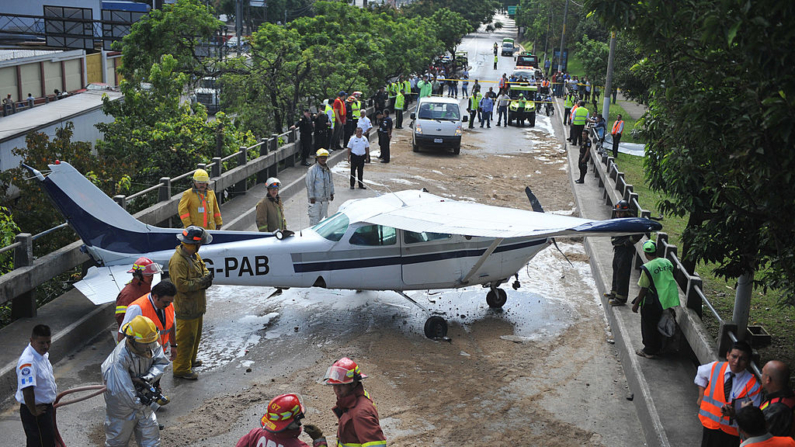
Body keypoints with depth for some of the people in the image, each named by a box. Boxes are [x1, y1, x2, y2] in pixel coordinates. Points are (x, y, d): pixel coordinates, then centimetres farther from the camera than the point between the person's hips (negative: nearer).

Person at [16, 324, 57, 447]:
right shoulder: (27, 362, -31)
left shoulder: (42, 353, 0)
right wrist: (34, 411, -25)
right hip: (37, 411, -9)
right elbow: (27, 392, -35)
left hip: (46, 406, 9)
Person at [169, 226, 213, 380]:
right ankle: (181, 369, 13)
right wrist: (201, 282, -24)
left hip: (197, 305, 10)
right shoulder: (178, 261, -26)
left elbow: (203, 268, 15)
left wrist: (206, 277, -8)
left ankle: (190, 360, 41)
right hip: (186, 308, -10)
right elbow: (181, 285, -30)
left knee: (196, 334, 24)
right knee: (186, 338, 0)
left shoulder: (194, 254, 5)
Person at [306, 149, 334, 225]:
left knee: (324, 217, 14)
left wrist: (331, 193, 17)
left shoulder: (328, 170, 10)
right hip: (315, 199, -7)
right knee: (314, 217, -5)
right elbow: (309, 184, -13)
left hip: (325, 199, 7)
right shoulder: (312, 170, -11)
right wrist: (311, 197, -16)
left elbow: (331, 182, 21)